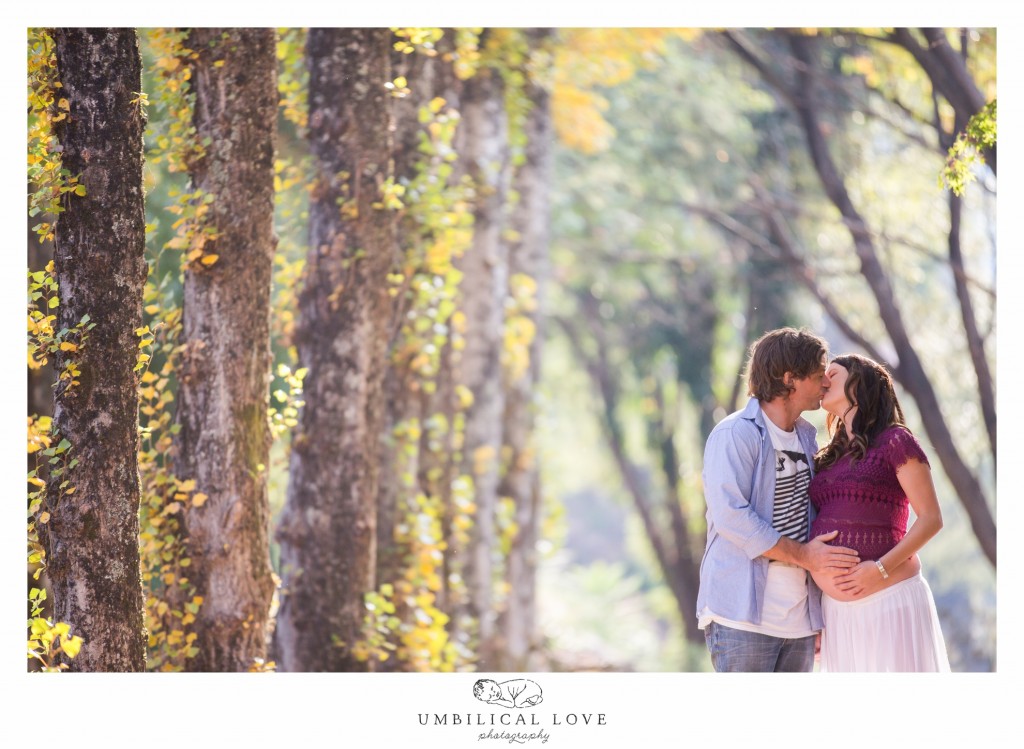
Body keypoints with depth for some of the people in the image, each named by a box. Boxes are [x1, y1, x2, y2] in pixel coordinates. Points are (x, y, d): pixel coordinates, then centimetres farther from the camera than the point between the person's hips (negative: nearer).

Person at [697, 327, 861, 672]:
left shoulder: (806, 437, 16)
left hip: (800, 616, 8)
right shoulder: (734, 435, -9)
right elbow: (731, 516, -19)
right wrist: (802, 555, -16)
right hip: (743, 615, -8)